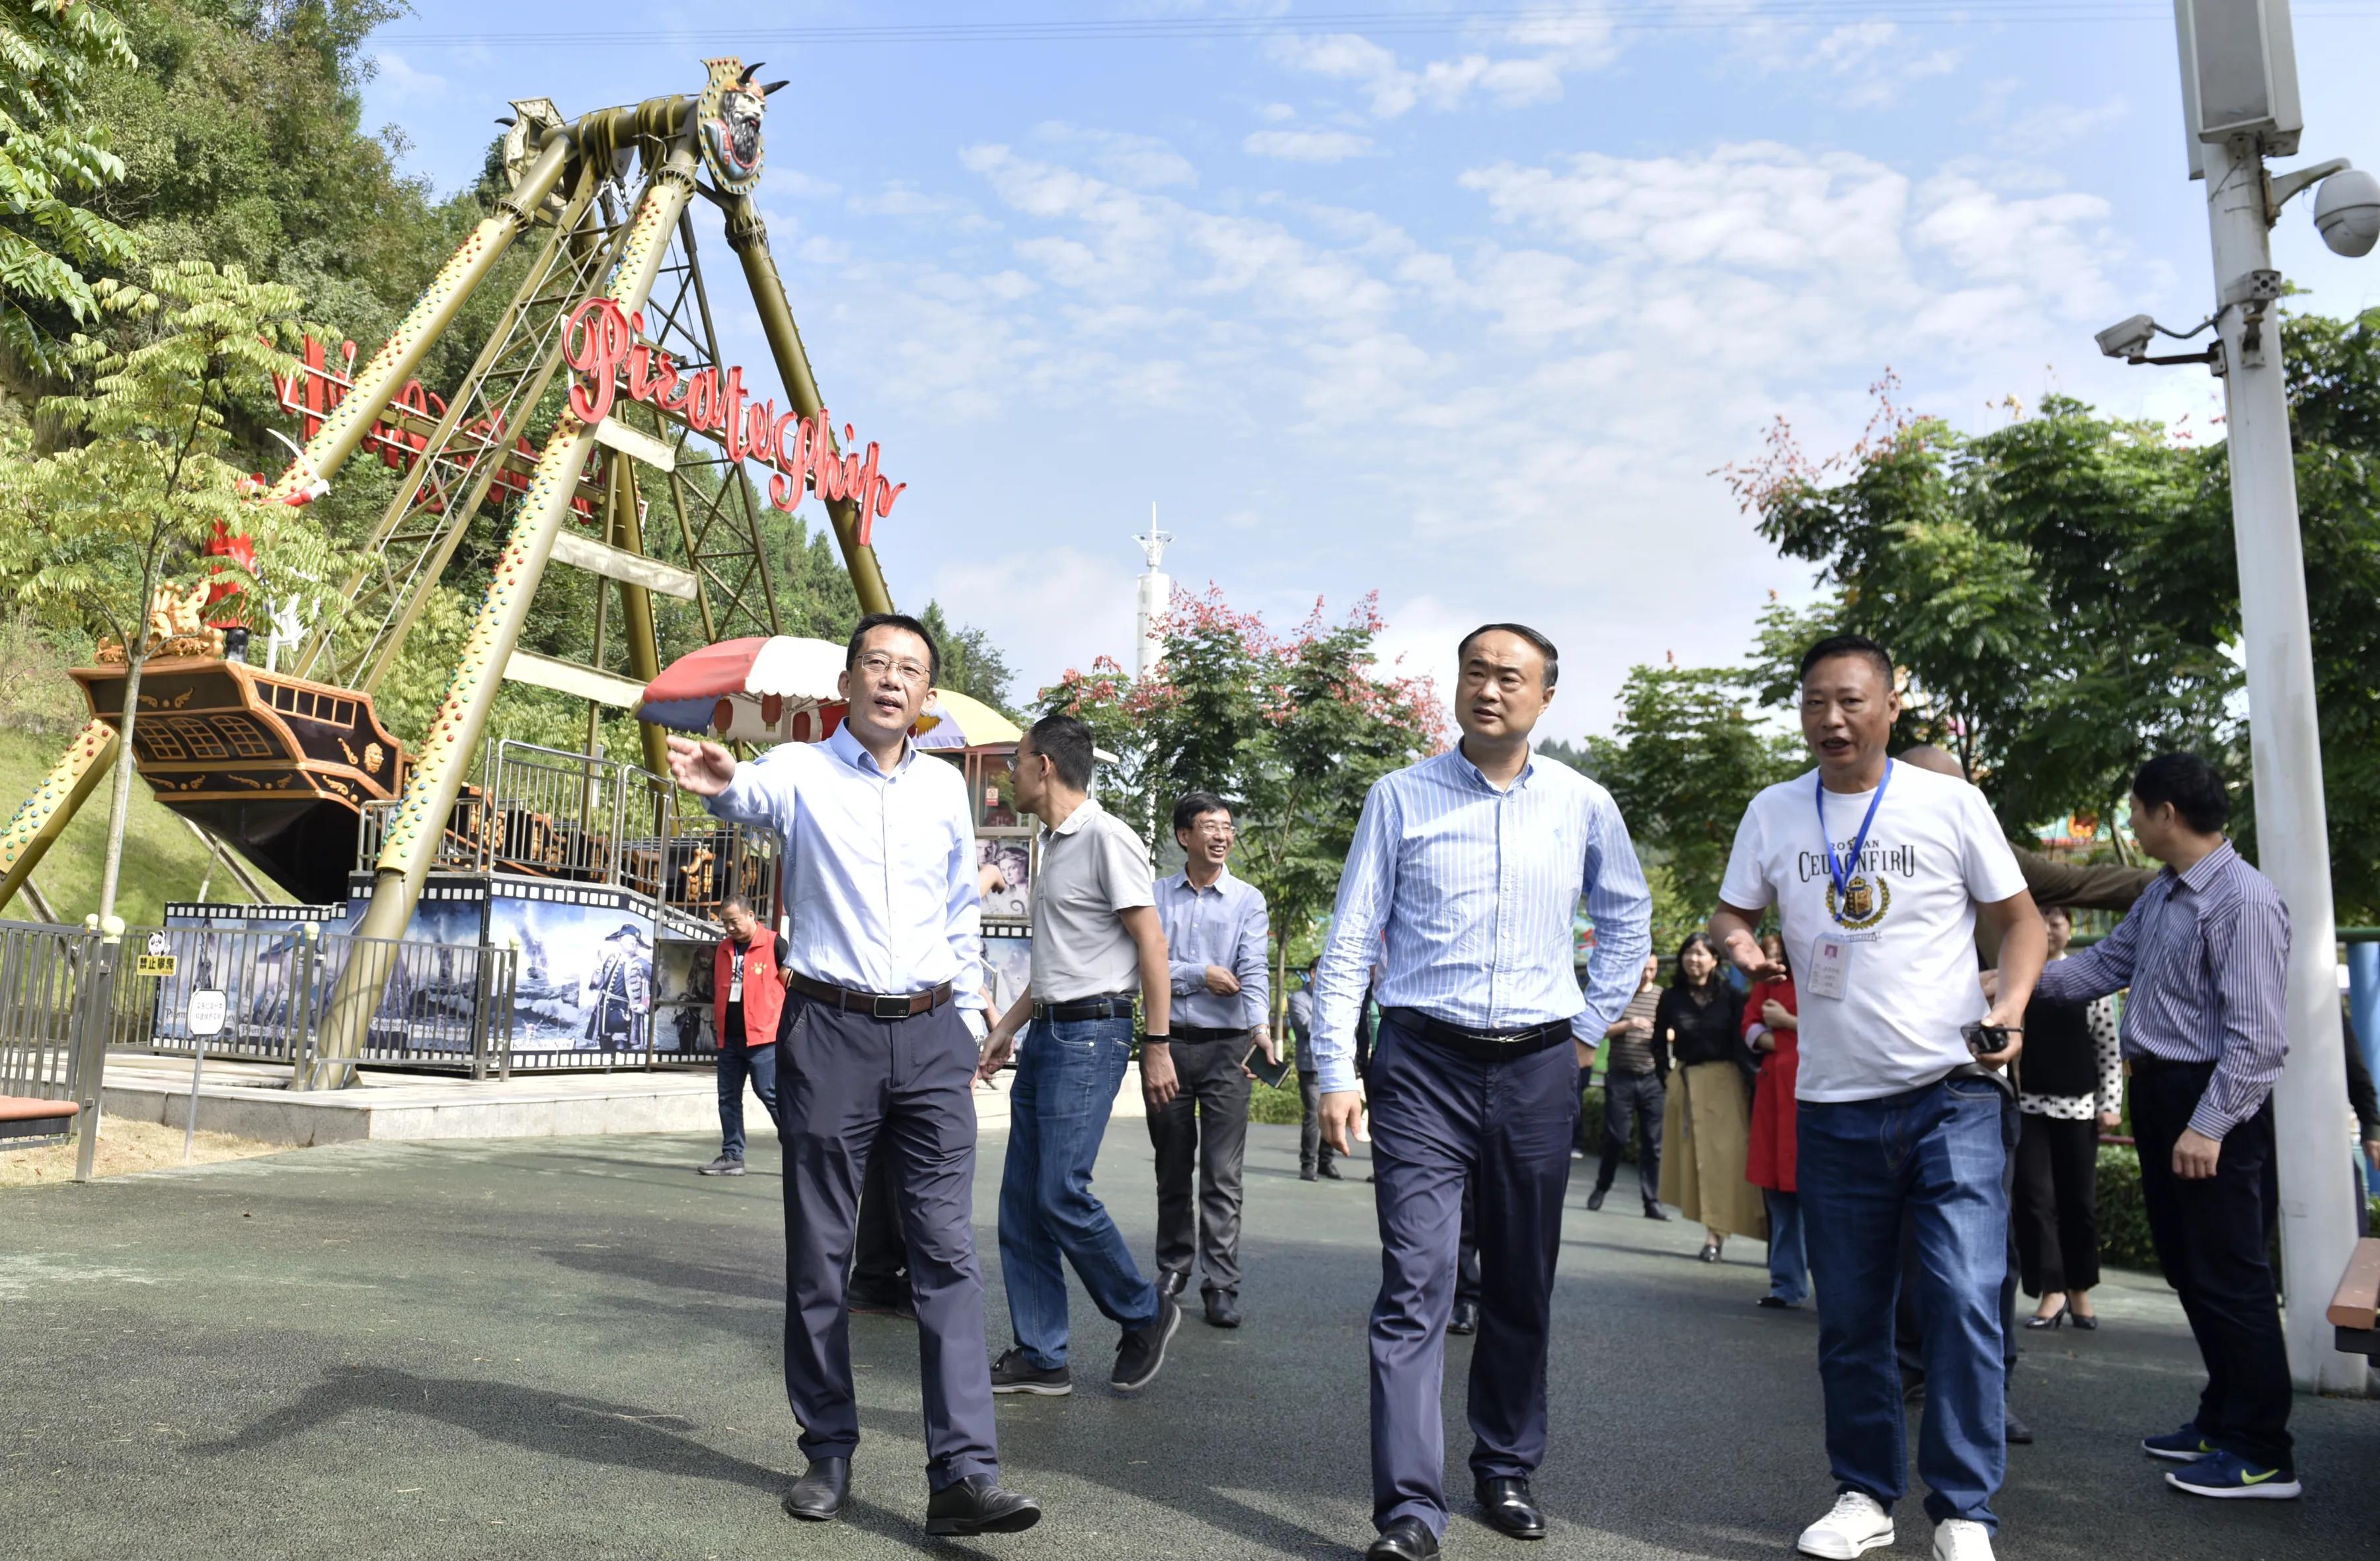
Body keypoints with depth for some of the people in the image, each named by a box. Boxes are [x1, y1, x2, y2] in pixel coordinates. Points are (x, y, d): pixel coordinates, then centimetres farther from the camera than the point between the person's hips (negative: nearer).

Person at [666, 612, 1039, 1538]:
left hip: (930, 1037, 2)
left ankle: (964, 1475, -3)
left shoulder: (945, 788, 11)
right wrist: (721, 783, -47)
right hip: (830, 1033, -2)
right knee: (819, 1253, 6)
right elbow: (759, 797, -24)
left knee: (948, 1251, -4)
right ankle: (828, 1455, 21)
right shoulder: (804, 772, 0)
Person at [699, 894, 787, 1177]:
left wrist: (784, 1023, -6)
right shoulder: (722, 949, 13)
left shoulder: (774, 945, -6)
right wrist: (716, 1023, 18)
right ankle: (732, 1157, 17)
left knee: (770, 1093, -8)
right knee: (728, 1097, 9)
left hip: (763, 1036, -7)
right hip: (729, 1037, 7)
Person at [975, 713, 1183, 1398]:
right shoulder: (1053, 845, 18)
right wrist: (1007, 1027, 23)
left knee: (1061, 1194, -10)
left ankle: (1146, 1314, 11)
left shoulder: (1106, 837, -11)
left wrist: (1157, 1046, -17)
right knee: (1022, 1202, 6)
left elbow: (1152, 945, -14)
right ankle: (1040, 1358, 14)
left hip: (1090, 1034, -9)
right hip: (1045, 1033, 9)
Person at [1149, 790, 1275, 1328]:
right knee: (1172, 1168, 12)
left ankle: (1221, 1286, 1)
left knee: (1223, 1174, -4)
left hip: (1226, 1046, -2)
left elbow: (1253, 971, -10)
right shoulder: (1156, 895, 7)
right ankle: (1173, 1268, 27)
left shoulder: (1248, 900, 3)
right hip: (1169, 1042, 2)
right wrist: (1201, 975, -10)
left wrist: (1262, 1026, -26)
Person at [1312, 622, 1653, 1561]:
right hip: (1423, 1067, -2)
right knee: (1414, 1287, -9)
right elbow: (1349, 943, -1)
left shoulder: (1583, 806, 5)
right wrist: (1336, 1073, -7)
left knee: (1522, 1290, 12)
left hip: (1538, 1071, 3)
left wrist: (1589, 1025, 13)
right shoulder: (1400, 798, -1)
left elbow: (1628, 920, 21)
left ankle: (1507, 1473, 30)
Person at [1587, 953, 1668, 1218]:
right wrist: (1628, 1025, -18)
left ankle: (1652, 1201, 8)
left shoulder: (1663, 996, 7)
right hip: (1620, 1077, -2)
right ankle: (1601, 1188, 22)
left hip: (1652, 1079, 2)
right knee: (1617, 1137, 1)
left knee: (1652, 1143, 2)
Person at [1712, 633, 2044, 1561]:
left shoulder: (1951, 803, -1)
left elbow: (2018, 915, 4)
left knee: (1965, 1301, -9)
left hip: (1952, 1095, -2)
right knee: (1849, 1318, 10)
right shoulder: (1773, 813, 5)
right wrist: (1737, 942, -12)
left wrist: (2012, 1004, -14)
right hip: (1835, 1104, 3)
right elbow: (1732, 910, 12)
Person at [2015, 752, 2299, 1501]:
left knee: (2229, 1277, -2)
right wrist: (2014, 982, 13)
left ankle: (2263, 1457, 9)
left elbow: (2254, 1034, -22)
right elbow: (2107, 962, 17)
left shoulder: (2243, 900, -19)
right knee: (2188, 1269, 17)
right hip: (2159, 1093, 10)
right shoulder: (2162, 895, 11)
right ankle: (2222, 1423, 31)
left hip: (2213, 1106, -10)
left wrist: (2209, 1126, -23)